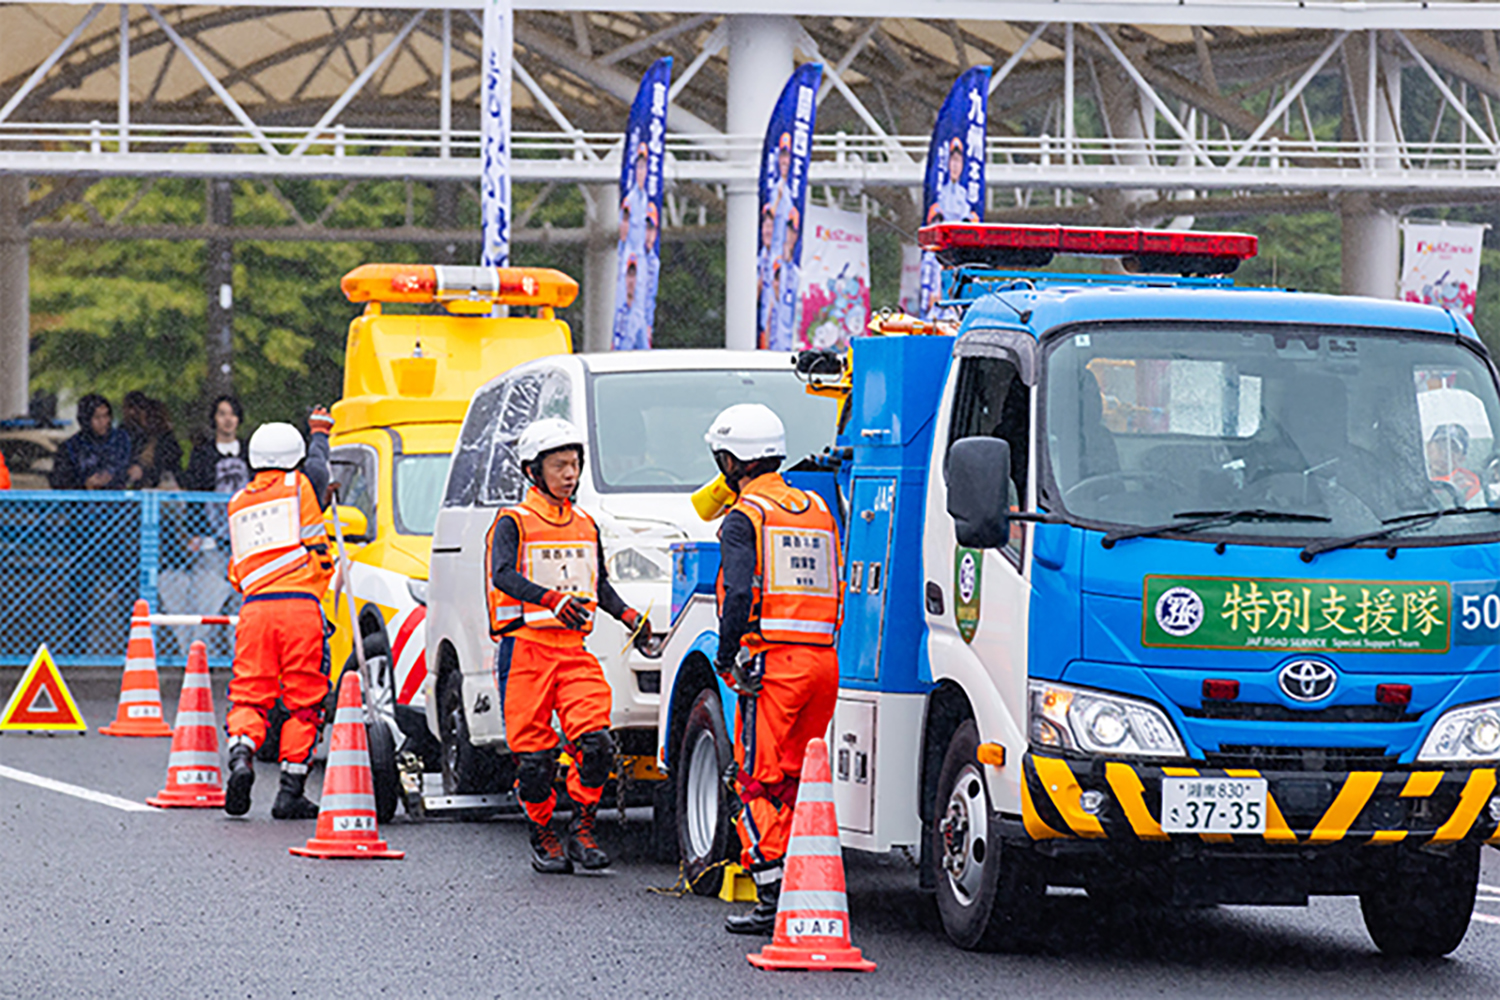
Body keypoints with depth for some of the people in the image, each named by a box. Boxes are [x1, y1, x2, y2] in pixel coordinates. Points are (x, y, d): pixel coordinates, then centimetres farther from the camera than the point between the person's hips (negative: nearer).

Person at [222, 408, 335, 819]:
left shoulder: (238, 503, 19)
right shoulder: (300, 487, 7)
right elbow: (318, 465, 29)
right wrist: (320, 431, 51)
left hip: (254, 607, 3)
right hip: (300, 606, -3)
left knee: (249, 693, 6)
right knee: (303, 700, 3)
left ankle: (241, 754, -22)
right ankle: (291, 790, 0)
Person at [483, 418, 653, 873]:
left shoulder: (586, 527, 18)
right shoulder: (513, 522, -2)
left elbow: (599, 584, 29)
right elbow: (504, 575, -18)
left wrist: (628, 616, 12)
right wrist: (552, 600, -33)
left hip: (574, 648, 4)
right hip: (525, 647, -4)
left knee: (595, 740, -13)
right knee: (533, 752, -3)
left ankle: (583, 830, -3)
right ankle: (542, 838, 11)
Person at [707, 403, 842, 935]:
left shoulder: (745, 518, -6)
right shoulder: (817, 509, 17)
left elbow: (740, 594, -17)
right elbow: (834, 587, 16)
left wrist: (726, 656, -8)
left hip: (772, 663, -7)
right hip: (823, 661, 7)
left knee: (758, 781, -3)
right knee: (798, 780, 14)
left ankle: (772, 897, -11)